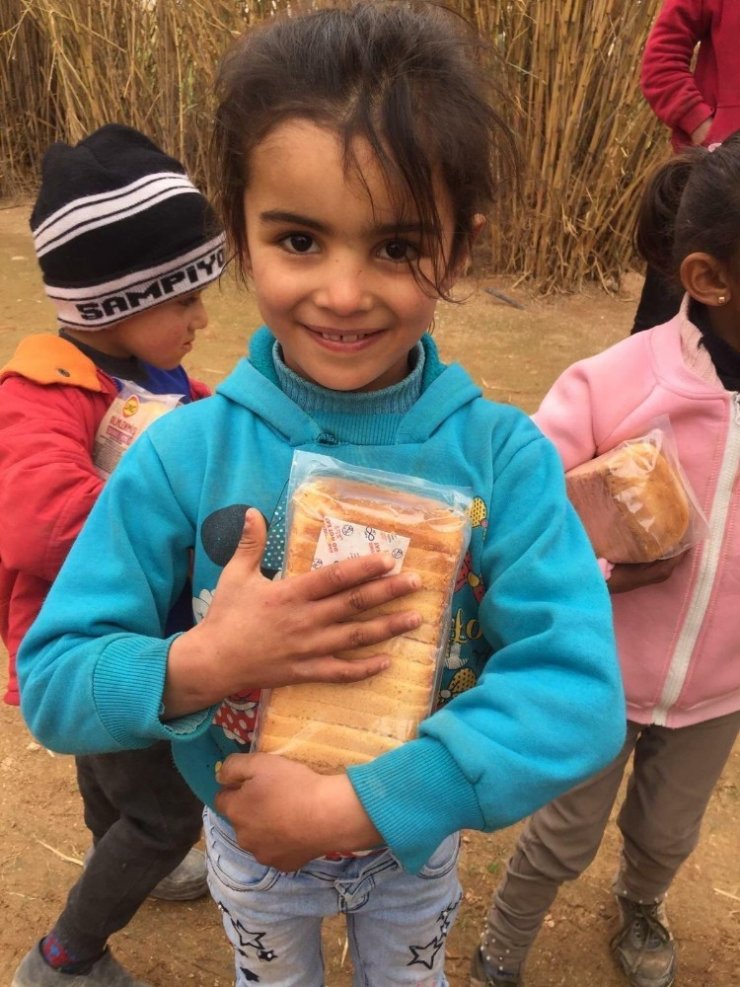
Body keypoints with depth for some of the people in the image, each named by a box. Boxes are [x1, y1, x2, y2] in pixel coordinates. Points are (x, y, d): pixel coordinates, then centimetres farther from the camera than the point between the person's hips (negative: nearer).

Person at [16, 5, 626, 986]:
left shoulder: (504, 456, -26)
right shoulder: (182, 455, -25)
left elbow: (577, 687, -32)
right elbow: (51, 683, -19)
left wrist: (355, 805, -35)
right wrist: (197, 664, -38)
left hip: (421, 835, 0)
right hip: (249, 836, 1)